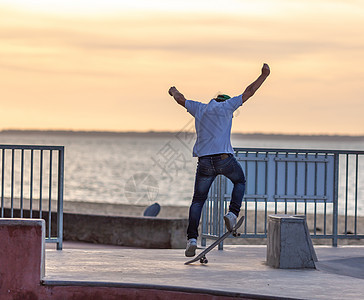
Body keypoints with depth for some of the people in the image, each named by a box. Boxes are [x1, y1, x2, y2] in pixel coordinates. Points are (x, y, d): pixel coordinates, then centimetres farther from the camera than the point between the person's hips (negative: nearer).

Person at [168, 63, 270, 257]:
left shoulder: (199, 109, 16)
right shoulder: (226, 106, 6)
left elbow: (181, 99, 34)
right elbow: (249, 92, 11)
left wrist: (174, 92, 56)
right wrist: (264, 75, 22)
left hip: (204, 162, 3)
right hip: (225, 159, -3)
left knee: (198, 200, 9)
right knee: (240, 181, 26)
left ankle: (192, 239, -4)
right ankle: (233, 213, 5)